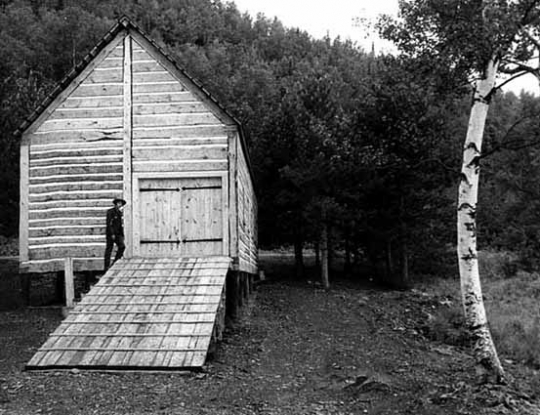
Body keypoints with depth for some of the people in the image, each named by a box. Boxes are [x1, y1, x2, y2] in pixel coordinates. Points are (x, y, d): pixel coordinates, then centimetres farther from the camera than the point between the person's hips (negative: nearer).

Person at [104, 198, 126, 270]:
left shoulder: (119, 213, 16)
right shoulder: (110, 211, -7)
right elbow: (109, 223, -15)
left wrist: (122, 234, 15)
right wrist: (112, 234, -21)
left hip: (118, 233, 7)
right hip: (111, 233, -7)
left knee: (122, 246, -9)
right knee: (109, 249, -2)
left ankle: (115, 263, -1)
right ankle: (107, 266, 3)